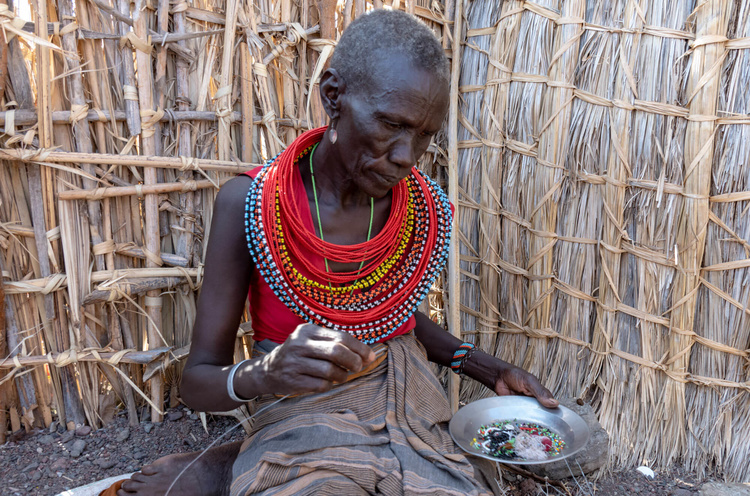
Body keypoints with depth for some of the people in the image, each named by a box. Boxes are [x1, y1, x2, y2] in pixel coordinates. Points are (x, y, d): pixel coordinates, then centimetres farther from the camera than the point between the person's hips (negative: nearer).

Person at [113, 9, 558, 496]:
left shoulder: (424, 208, -5)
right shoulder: (248, 202, -13)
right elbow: (198, 380, -8)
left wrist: (488, 369, 5)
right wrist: (263, 375, -27)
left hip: (413, 430, 4)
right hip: (299, 433, -3)